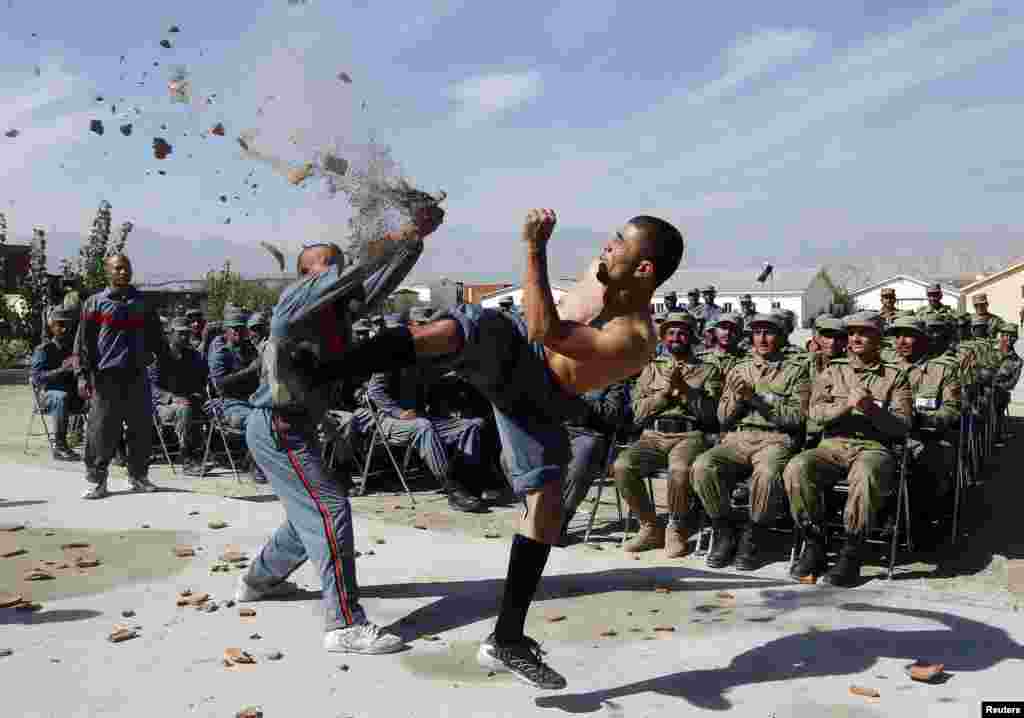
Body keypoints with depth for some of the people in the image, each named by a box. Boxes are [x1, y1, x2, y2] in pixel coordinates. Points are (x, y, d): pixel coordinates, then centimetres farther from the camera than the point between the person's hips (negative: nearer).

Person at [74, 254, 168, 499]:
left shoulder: (142, 303, 14)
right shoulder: (95, 303, 5)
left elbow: (156, 339, 18)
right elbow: (84, 342, 1)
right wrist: (83, 375, -7)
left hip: (137, 375, 3)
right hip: (106, 375, -3)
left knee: (142, 428, 5)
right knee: (102, 430, -3)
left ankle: (139, 475, 18)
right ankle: (96, 480, 7)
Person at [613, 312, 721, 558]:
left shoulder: (709, 369, 14)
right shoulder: (652, 367, 21)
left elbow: (710, 413, 1)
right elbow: (638, 412, 10)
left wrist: (685, 389, -9)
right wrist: (666, 392, -3)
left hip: (689, 436, -3)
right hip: (653, 436, 3)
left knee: (680, 470, -37)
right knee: (621, 466, -26)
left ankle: (676, 530, -12)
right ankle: (651, 528, -7)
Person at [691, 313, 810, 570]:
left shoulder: (796, 370, 12)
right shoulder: (739, 370, 21)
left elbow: (797, 416, -2)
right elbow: (722, 418, 17)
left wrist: (758, 400, -9)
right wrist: (738, 398, -3)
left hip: (776, 439, -3)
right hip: (737, 438, 3)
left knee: (767, 474, -38)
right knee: (703, 467, -28)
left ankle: (751, 539, -15)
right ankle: (725, 533, -8)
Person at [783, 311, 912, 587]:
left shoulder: (895, 376, 14)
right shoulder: (833, 371, 20)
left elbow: (902, 427, 4)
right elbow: (815, 411, 5)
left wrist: (873, 410, -14)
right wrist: (847, 405, -13)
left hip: (873, 447, -2)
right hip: (833, 445, 2)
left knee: (865, 473, -39)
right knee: (797, 468, -30)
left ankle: (851, 552, -25)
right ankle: (814, 544, -15)